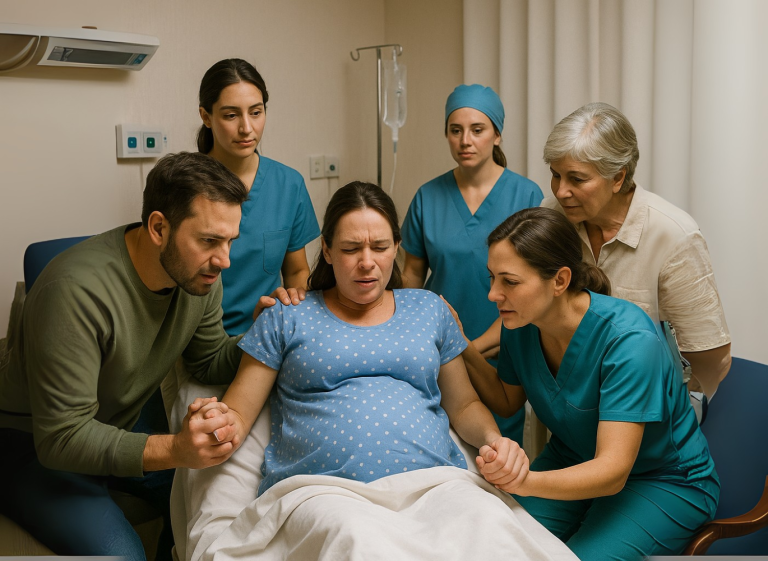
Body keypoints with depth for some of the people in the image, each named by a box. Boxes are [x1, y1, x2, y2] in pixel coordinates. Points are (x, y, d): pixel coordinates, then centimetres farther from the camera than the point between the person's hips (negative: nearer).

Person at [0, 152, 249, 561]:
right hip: (35, 446, -6)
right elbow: (61, 438, -31)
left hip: (125, 426, 7)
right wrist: (173, 451, -44)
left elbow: (209, 362, 4)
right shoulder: (77, 290, -33)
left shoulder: (199, 276, -10)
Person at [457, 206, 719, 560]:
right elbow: (507, 403, 8)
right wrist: (464, 349, -9)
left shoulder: (629, 340, -30)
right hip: (573, 464, 5)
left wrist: (526, 482, -52)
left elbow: (612, 471, -34)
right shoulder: (520, 324, -11)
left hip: (663, 481, -5)